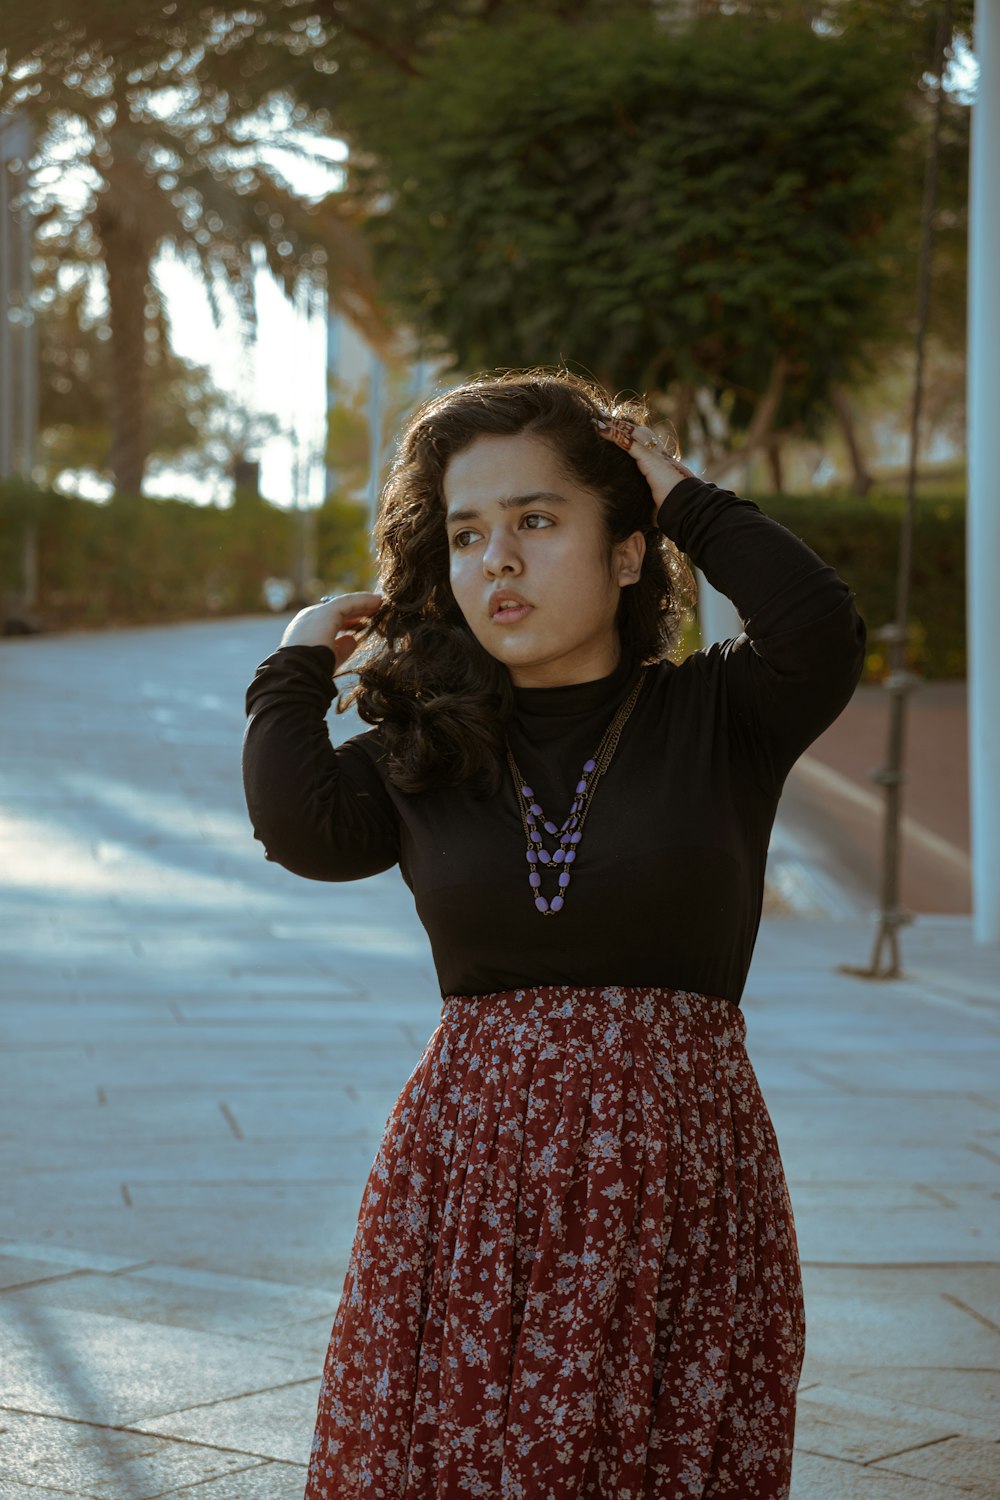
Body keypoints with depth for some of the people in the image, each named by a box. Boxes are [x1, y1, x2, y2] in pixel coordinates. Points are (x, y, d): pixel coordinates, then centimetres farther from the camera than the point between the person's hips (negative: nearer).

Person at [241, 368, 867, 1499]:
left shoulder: (716, 716, 4)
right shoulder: (422, 745, 9)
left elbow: (822, 632, -16)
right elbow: (300, 827, -9)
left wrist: (684, 500, -5)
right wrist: (300, 663, 6)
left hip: (681, 1174, -1)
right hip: (469, 1162, 2)